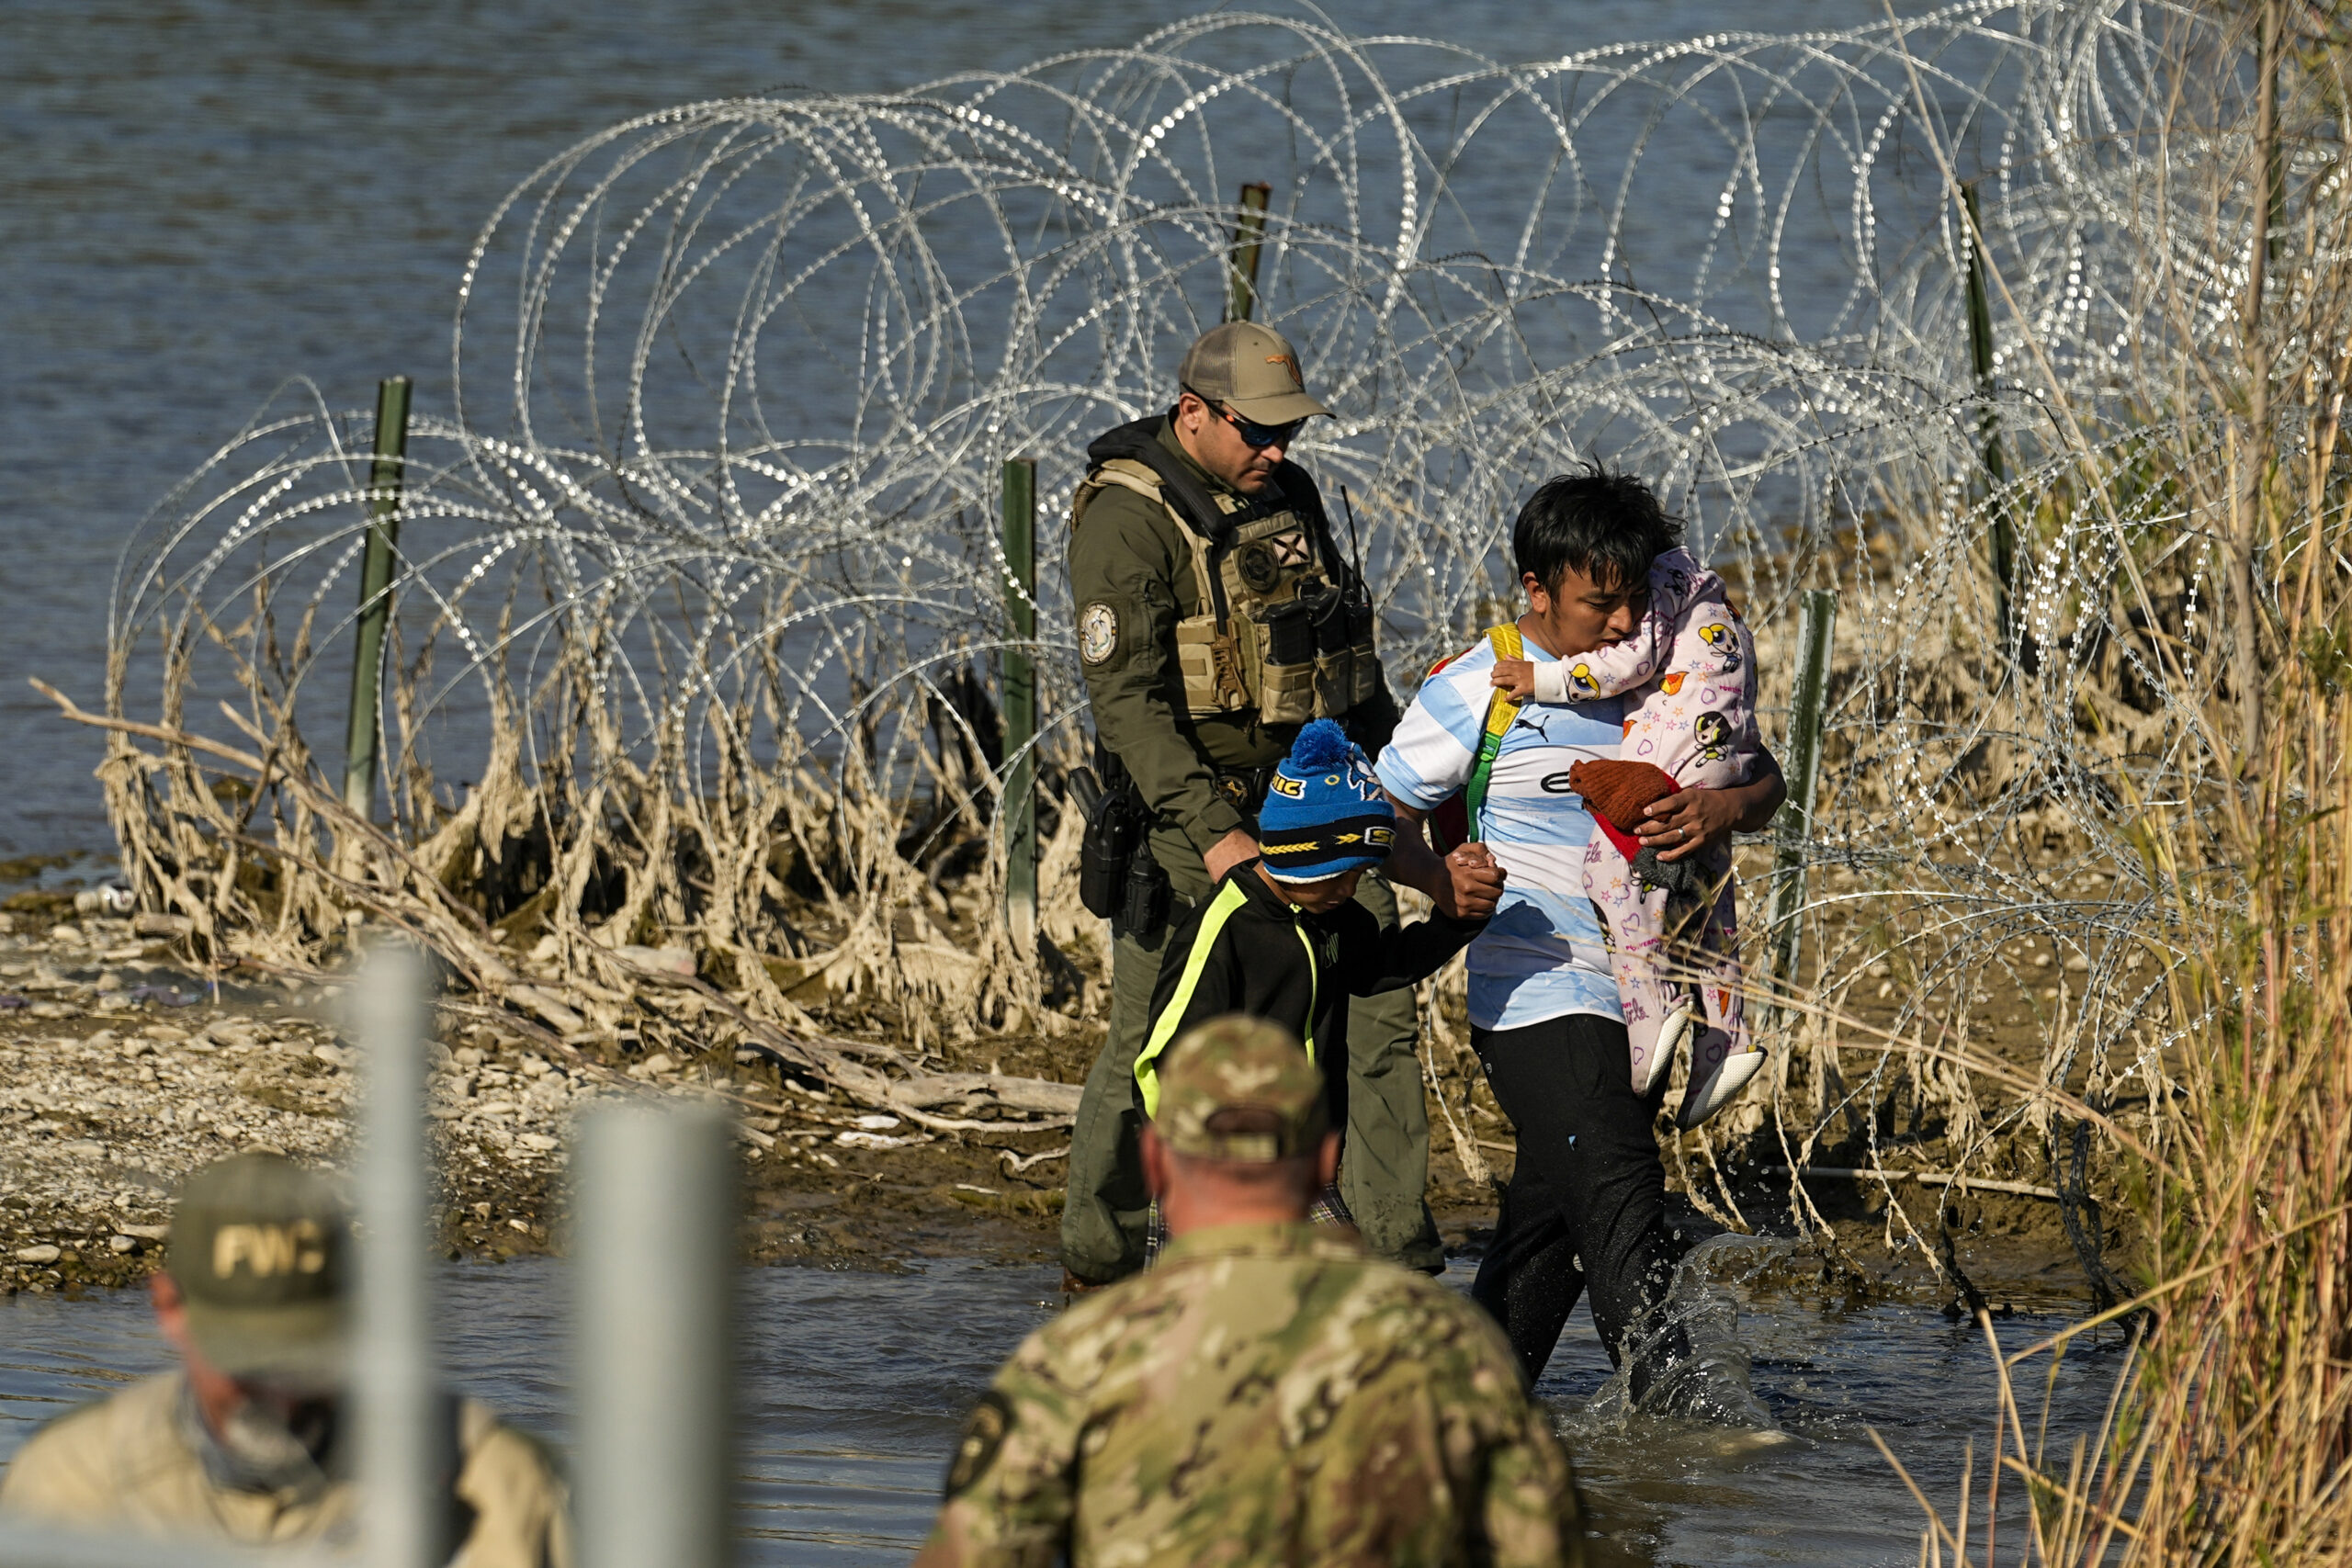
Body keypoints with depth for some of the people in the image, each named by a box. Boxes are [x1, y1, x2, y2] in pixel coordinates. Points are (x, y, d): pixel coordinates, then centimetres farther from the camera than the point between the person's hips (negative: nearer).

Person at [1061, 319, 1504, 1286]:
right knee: (1151, 1044, -2)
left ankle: (1401, 1268, -2)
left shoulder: (1289, 496, 12)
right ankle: (1094, 1265, 14)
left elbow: (1352, 661, 25)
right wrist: (1212, 835, -28)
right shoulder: (1127, 518, -12)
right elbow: (1128, 697, -20)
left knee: (1375, 1015, -4)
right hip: (1190, 813, -6)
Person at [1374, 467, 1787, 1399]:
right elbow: (1382, 816, 0)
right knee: (1616, 1184, -20)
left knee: (1554, 1218, 12)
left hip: (1639, 998, 6)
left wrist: (1723, 810, -14)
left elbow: (1767, 782, 10)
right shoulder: (1478, 692, -6)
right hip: (1535, 997, -6)